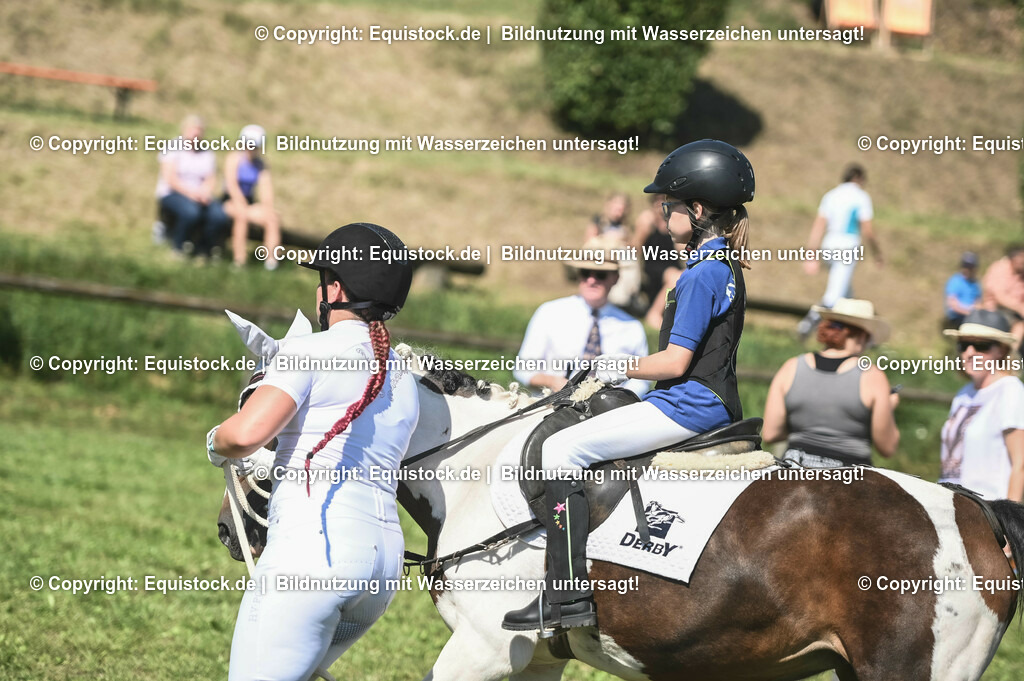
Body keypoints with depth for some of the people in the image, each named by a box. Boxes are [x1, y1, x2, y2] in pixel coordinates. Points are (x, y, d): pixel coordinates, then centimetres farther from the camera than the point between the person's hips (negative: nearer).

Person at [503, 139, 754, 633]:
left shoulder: (701, 276, -17)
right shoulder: (726, 268, 15)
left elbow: (676, 362, -20)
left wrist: (624, 367, -5)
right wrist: (627, 366, 18)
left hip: (688, 403, -11)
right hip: (714, 403, 11)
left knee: (561, 449, -14)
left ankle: (568, 596, -18)